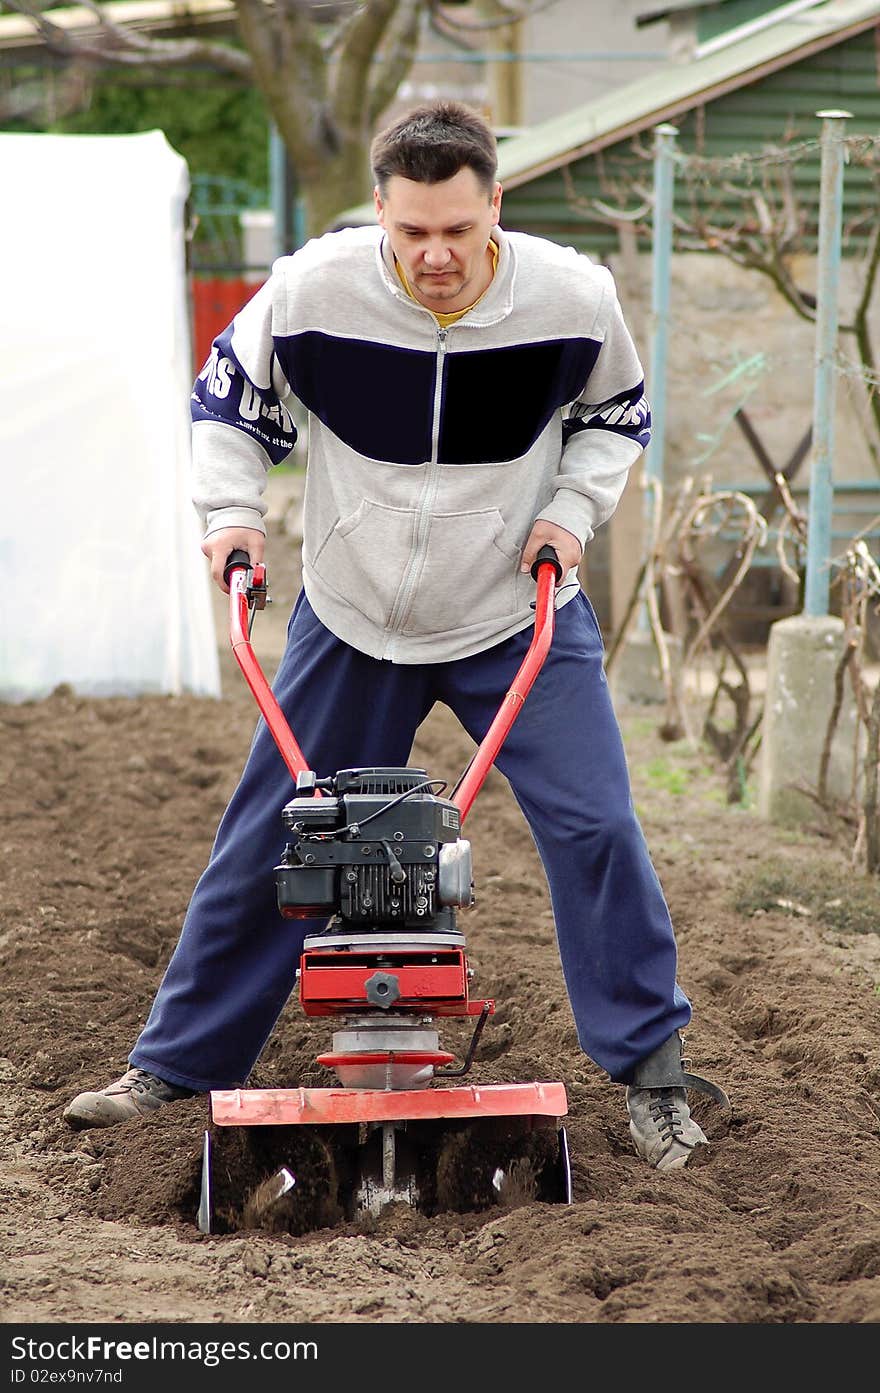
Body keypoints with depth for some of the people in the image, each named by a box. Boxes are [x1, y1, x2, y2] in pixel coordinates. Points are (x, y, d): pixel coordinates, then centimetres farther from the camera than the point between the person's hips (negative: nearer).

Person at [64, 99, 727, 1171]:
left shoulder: (572, 297, -17)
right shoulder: (311, 289, -20)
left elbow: (615, 416, 6)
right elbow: (230, 396, 1)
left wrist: (573, 509, -8)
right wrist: (231, 510, -11)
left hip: (519, 616, 0)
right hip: (352, 621, 1)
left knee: (595, 829, -10)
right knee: (264, 840, 6)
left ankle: (650, 1071, 5)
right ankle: (177, 1064, 21)